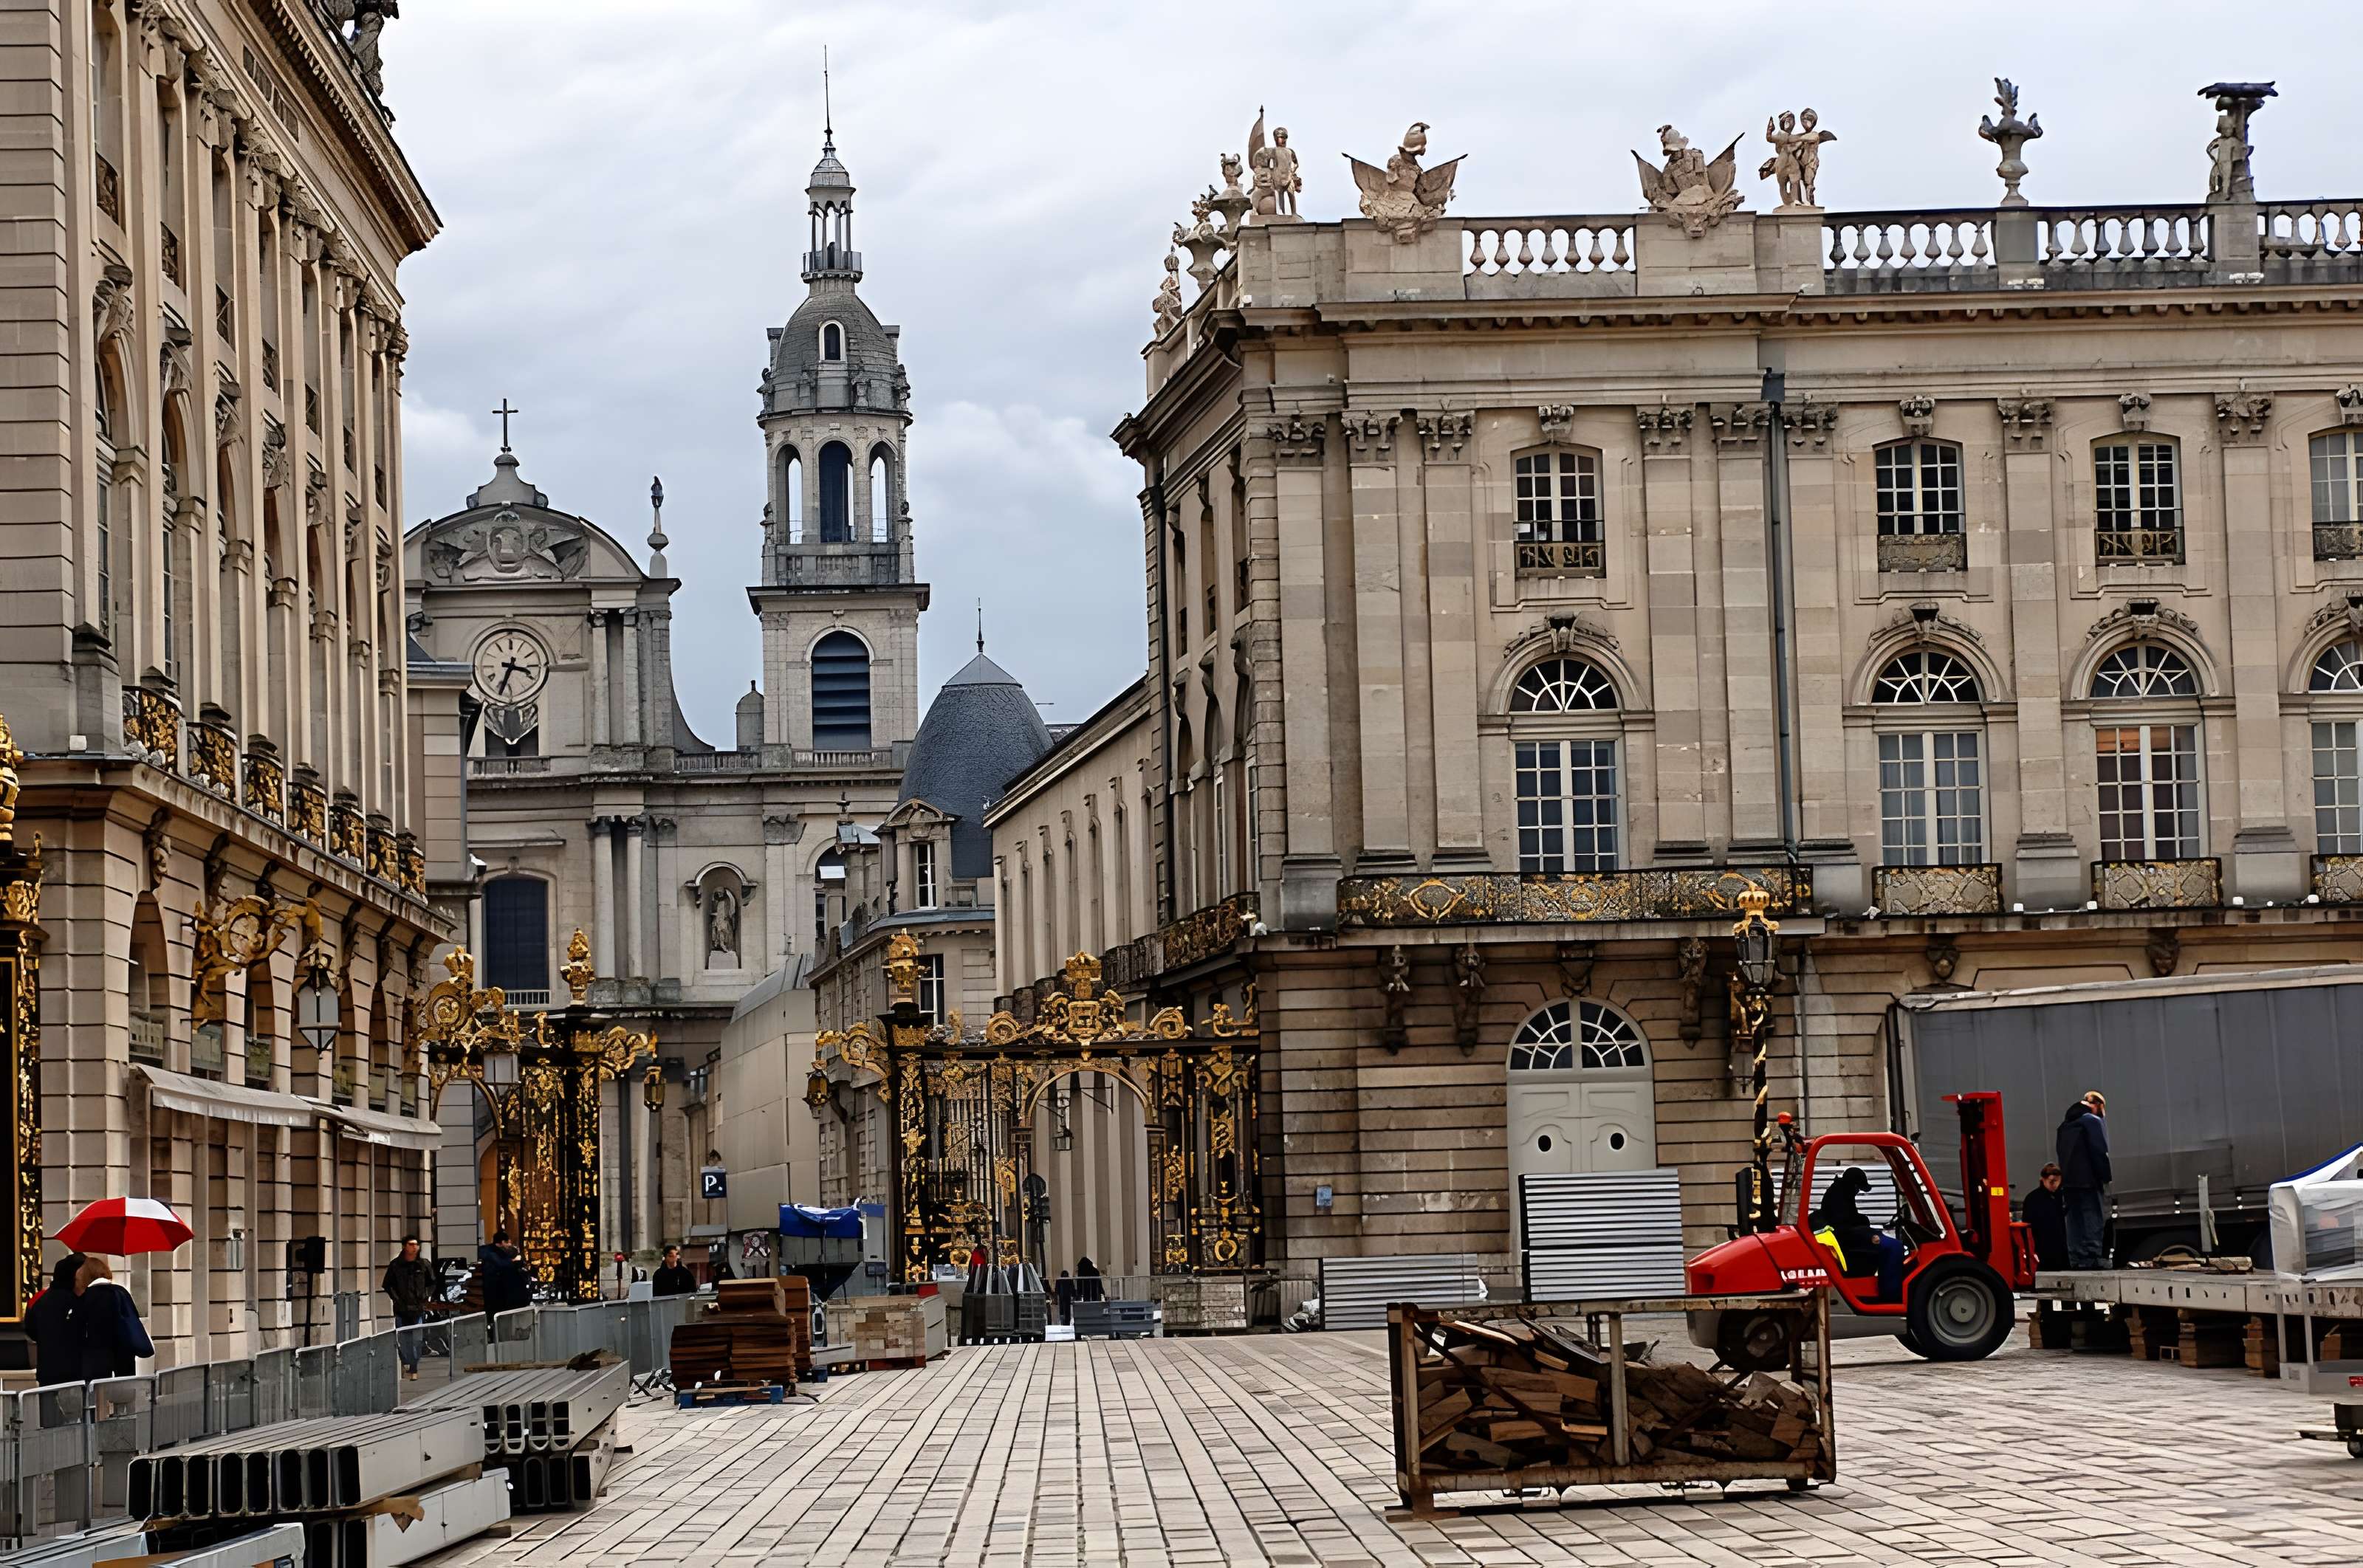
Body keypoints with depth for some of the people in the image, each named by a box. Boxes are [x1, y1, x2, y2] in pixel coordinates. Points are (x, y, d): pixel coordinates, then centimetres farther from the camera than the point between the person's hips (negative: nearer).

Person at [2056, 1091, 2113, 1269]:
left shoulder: (2066, 1124, 18)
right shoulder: (2094, 1121, -6)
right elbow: (2100, 1152, -13)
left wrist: (2065, 1177, 14)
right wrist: (2105, 1178, -8)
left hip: (2068, 1181, 7)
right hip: (2088, 1181, -7)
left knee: (2075, 1221, 10)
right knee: (2094, 1221, -6)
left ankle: (2076, 1260, 8)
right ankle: (2092, 1259, -13)